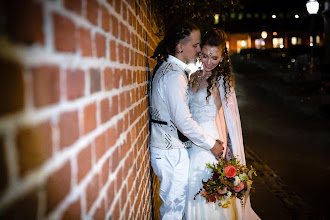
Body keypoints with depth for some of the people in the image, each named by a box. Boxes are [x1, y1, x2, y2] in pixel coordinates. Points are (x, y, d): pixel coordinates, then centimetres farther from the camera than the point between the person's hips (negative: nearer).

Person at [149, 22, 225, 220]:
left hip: (163, 146, 10)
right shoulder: (174, 76, -21)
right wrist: (211, 144, -13)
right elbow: (183, 121, -24)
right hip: (171, 152, -9)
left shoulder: (164, 67, 10)